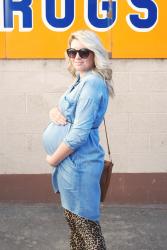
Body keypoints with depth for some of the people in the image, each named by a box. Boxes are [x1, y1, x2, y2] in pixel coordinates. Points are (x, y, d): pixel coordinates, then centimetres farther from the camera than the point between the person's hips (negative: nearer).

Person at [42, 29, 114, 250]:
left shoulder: (92, 83, -18)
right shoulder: (81, 81, 12)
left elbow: (79, 132, -23)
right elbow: (69, 112, 18)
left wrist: (54, 158, -11)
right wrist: (54, 112, -6)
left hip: (79, 162, -10)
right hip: (72, 160, 10)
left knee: (85, 223, 1)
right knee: (74, 217, 21)